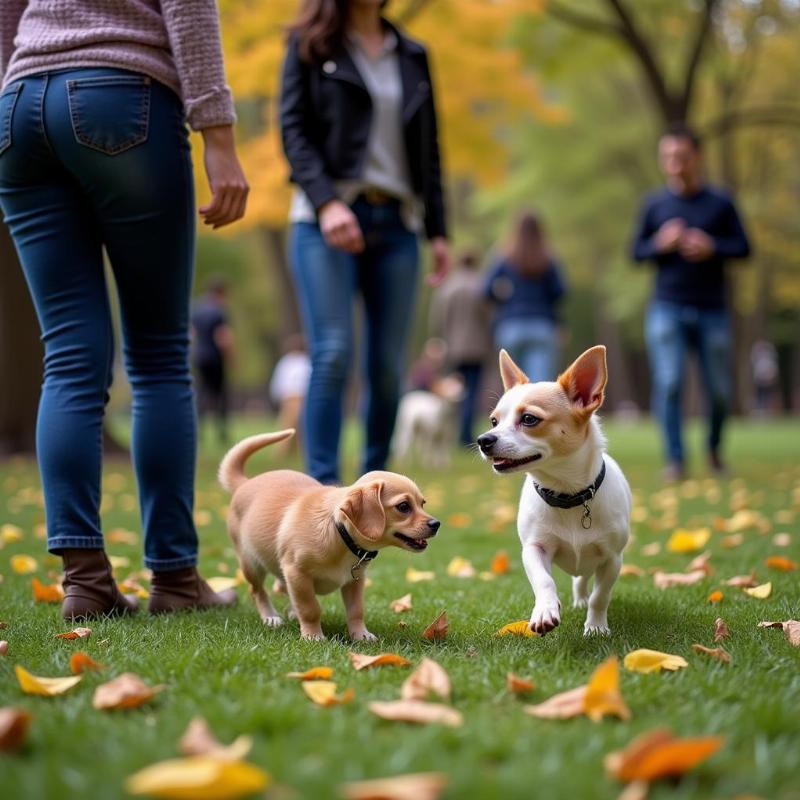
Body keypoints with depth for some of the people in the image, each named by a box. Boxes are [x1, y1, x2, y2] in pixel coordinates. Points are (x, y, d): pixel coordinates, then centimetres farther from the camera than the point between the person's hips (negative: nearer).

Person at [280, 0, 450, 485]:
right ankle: (324, 485, -13)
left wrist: (438, 230, 10)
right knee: (334, 353, -15)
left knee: (389, 365, -1)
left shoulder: (413, 56, 18)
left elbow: (429, 149, 18)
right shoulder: (311, 45, 7)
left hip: (396, 224, 4)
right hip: (328, 219, -3)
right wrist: (326, 202, -17)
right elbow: (294, 130, -2)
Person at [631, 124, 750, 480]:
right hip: (667, 308, 0)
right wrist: (661, 244, -13)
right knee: (669, 383, -12)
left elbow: (743, 248, 3)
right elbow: (637, 252, 8)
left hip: (712, 311, 0)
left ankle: (714, 447, 31)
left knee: (718, 388, 5)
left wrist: (713, 248, -16)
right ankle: (675, 460, -7)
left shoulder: (720, 202, 3)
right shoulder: (654, 204, 5)